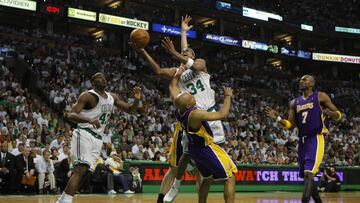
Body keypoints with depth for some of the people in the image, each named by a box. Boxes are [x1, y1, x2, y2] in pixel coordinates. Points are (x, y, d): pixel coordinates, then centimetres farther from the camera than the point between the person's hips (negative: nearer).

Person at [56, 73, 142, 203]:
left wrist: (137, 100, -6)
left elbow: (131, 110, 16)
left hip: (97, 138, 8)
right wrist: (89, 120, -35)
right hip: (84, 134, -8)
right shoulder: (87, 96, -9)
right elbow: (71, 115, -17)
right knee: (81, 169, -21)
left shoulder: (112, 97, 13)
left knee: (84, 172, 8)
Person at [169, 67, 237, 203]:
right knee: (230, 178, -3)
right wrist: (228, 97, -19)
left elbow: (172, 86, 8)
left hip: (194, 149, 9)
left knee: (208, 178, 27)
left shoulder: (179, 109, -12)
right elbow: (222, 114, -32)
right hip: (207, 149, -9)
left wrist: (178, 74, 17)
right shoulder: (195, 114, -34)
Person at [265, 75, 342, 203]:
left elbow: (338, 115, 1)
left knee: (309, 173, -20)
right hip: (302, 141, 7)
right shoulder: (294, 103, 15)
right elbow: (291, 126, 14)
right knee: (306, 176, 11)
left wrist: (330, 113, -21)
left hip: (316, 139, -7)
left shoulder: (320, 97, 0)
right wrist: (277, 118, -2)